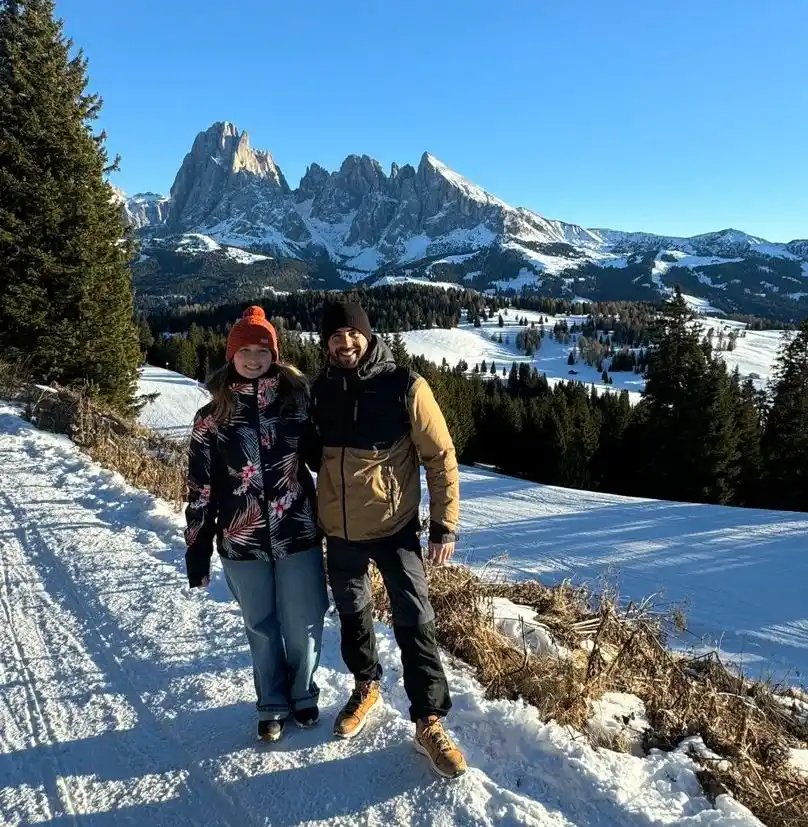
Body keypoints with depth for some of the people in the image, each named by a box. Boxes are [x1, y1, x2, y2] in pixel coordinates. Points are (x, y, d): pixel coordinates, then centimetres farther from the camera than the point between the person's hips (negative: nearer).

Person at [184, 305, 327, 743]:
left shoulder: (298, 398, -2)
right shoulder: (213, 416, -1)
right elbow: (200, 488, 1)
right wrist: (197, 549, 2)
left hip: (298, 535, 0)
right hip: (242, 543, 1)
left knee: (303, 626, 10)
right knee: (261, 629, 15)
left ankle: (303, 695, 37)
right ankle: (272, 705, 37)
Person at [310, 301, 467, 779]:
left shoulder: (406, 387, -15)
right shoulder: (321, 390, -1)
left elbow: (441, 457, -10)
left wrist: (445, 524, -10)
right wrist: (312, 514, 15)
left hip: (395, 528, -4)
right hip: (339, 530, 4)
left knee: (415, 623, 0)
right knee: (352, 613, 19)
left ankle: (430, 721, 16)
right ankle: (366, 687, 43)